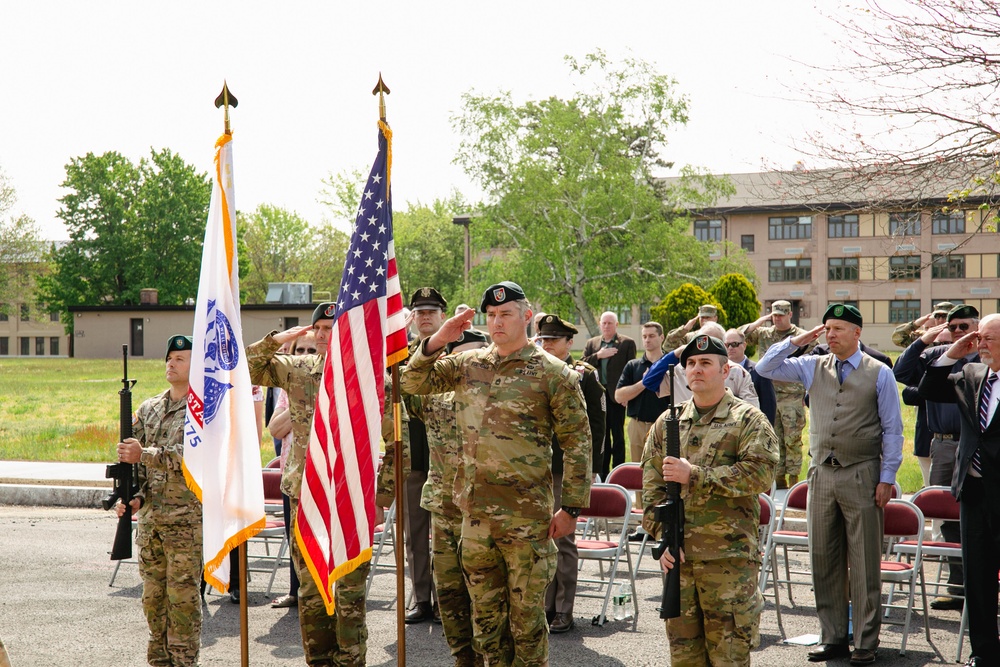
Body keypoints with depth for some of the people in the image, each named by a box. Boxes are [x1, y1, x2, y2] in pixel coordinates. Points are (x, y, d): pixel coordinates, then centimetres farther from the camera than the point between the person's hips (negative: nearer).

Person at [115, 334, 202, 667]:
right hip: (150, 514, 6)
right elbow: (132, 457, 14)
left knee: (183, 594, -4)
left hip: (187, 517, -6)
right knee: (153, 593, 10)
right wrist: (133, 494, -2)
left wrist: (145, 455, -21)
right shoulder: (148, 409, 15)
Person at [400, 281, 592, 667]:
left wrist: (571, 508, -9)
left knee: (526, 617, 2)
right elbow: (413, 382, 11)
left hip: (527, 516, -5)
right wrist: (437, 341, -3)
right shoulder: (467, 365, 9)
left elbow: (577, 444, -5)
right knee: (486, 614, 13)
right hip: (475, 512, 5)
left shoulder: (553, 374, -5)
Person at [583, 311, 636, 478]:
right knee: (601, 435, 9)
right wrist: (598, 355, -12)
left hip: (616, 396, -4)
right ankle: (602, 474, 15)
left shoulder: (627, 343, 2)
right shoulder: (591, 343, 14)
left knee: (617, 435, 0)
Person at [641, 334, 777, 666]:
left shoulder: (748, 420, 0)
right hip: (677, 555, 4)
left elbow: (759, 474, -15)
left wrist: (694, 475, -17)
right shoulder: (667, 422, 12)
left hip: (729, 556, -4)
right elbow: (651, 485, 10)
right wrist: (662, 536, -3)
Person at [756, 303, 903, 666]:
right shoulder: (813, 368, 9)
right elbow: (765, 368, 9)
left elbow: (892, 429, -1)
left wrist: (887, 478, -6)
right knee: (824, 559, 8)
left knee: (864, 561, 0)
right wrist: (798, 340, 1)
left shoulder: (879, 374, -1)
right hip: (822, 473, 4)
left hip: (861, 476, -4)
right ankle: (832, 637, 18)